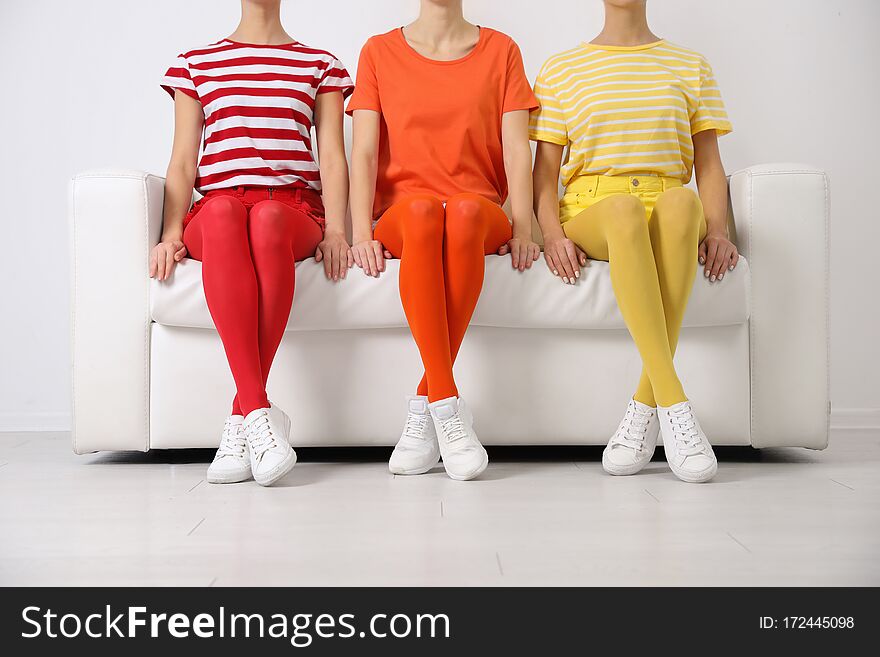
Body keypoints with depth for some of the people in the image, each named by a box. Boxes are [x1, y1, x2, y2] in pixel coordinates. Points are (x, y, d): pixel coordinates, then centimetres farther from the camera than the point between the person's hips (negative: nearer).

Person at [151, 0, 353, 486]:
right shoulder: (195, 63, 22)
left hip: (294, 208, 0)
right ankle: (261, 413, -44)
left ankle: (241, 418, -38)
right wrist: (172, 233, -5)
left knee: (268, 218, -39)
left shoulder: (320, 65, 21)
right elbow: (183, 161, 12)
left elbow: (332, 157, 10)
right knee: (223, 211, -38)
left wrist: (335, 231, -6)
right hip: (216, 207, 1)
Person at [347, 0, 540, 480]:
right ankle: (448, 406, -38)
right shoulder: (379, 52, 13)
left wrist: (522, 228, -11)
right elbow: (364, 152, 2)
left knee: (464, 211, -37)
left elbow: (516, 148, 4)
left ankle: (424, 405, -32)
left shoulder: (500, 50, 14)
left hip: (481, 214, 0)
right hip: (402, 213, 0)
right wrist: (361, 232, -13)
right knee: (422, 210, -37)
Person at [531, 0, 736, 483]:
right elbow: (545, 171, 9)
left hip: (671, 210, 1)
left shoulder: (690, 66, 20)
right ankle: (674, 403, -43)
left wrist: (717, 230, -6)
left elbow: (709, 166, 14)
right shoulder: (562, 70, 16)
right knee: (624, 208, -38)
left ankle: (645, 406, -36)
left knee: (681, 201, -37)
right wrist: (552, 234, -10)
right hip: (590, 211, -1)